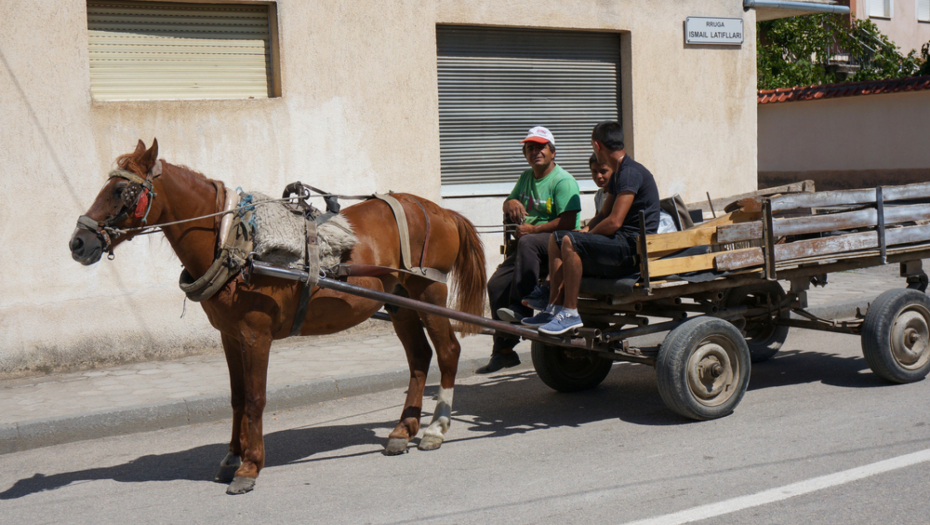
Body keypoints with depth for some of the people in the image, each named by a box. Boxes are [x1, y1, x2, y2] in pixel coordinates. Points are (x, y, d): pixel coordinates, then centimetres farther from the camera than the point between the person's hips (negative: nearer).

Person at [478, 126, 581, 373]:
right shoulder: (526, 177, 17)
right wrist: (511, 203, 2)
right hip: (532, 249, 8)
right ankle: (504, 350, 1)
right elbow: (508, 206, 28)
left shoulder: (563, 181, -9)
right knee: (497, 283, -7)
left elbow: (568, 221, -20)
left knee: (528, 243, -38)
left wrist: (533, 229, -19)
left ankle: (521, 307, -37)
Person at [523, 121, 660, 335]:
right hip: (621, 243, 11)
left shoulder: (630, 173, -16)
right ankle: (554, 308, 2)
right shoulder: (617, 174, 18)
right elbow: (603, 215, 20)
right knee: (556, 237, 10)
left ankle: (570, 313, -21)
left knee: (570, 242, -26)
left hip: (633, 245, -11)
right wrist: (585, 232, 2)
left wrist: (586, 236, -8)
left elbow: (614, 222, -22)